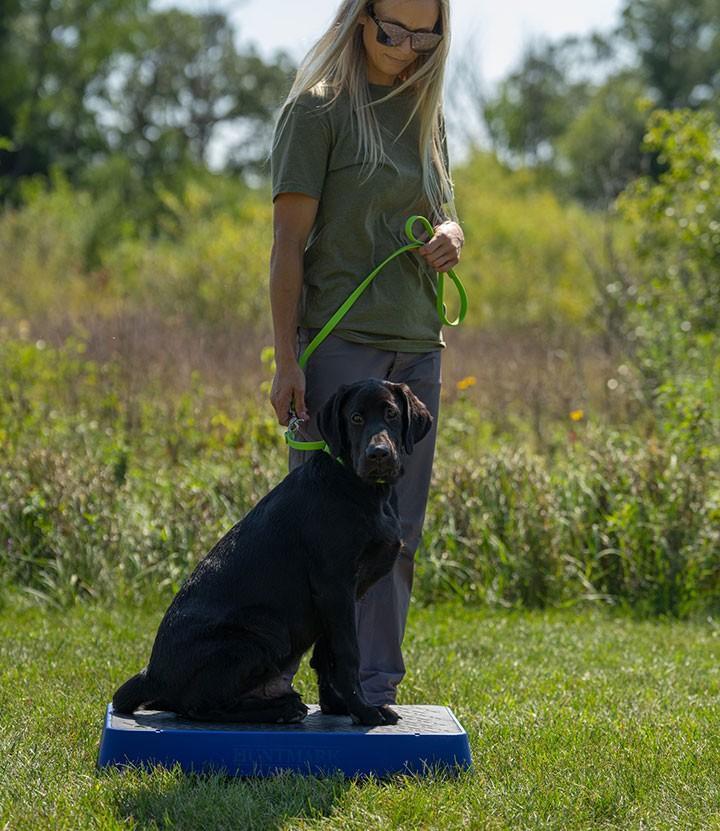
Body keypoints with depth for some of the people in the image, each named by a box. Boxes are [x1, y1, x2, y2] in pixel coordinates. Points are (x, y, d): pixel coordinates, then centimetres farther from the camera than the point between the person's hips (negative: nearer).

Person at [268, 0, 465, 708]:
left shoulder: (424, 111, 14)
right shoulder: (317, 108, -5)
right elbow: (289, 242, -8)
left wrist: (451, 234, -1)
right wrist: (287, 361, -13)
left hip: (417, 345, 6)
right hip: (340, 338, -6)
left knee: (397, 530, 7)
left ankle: (374, 691, 14)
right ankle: (266, 680, 2)